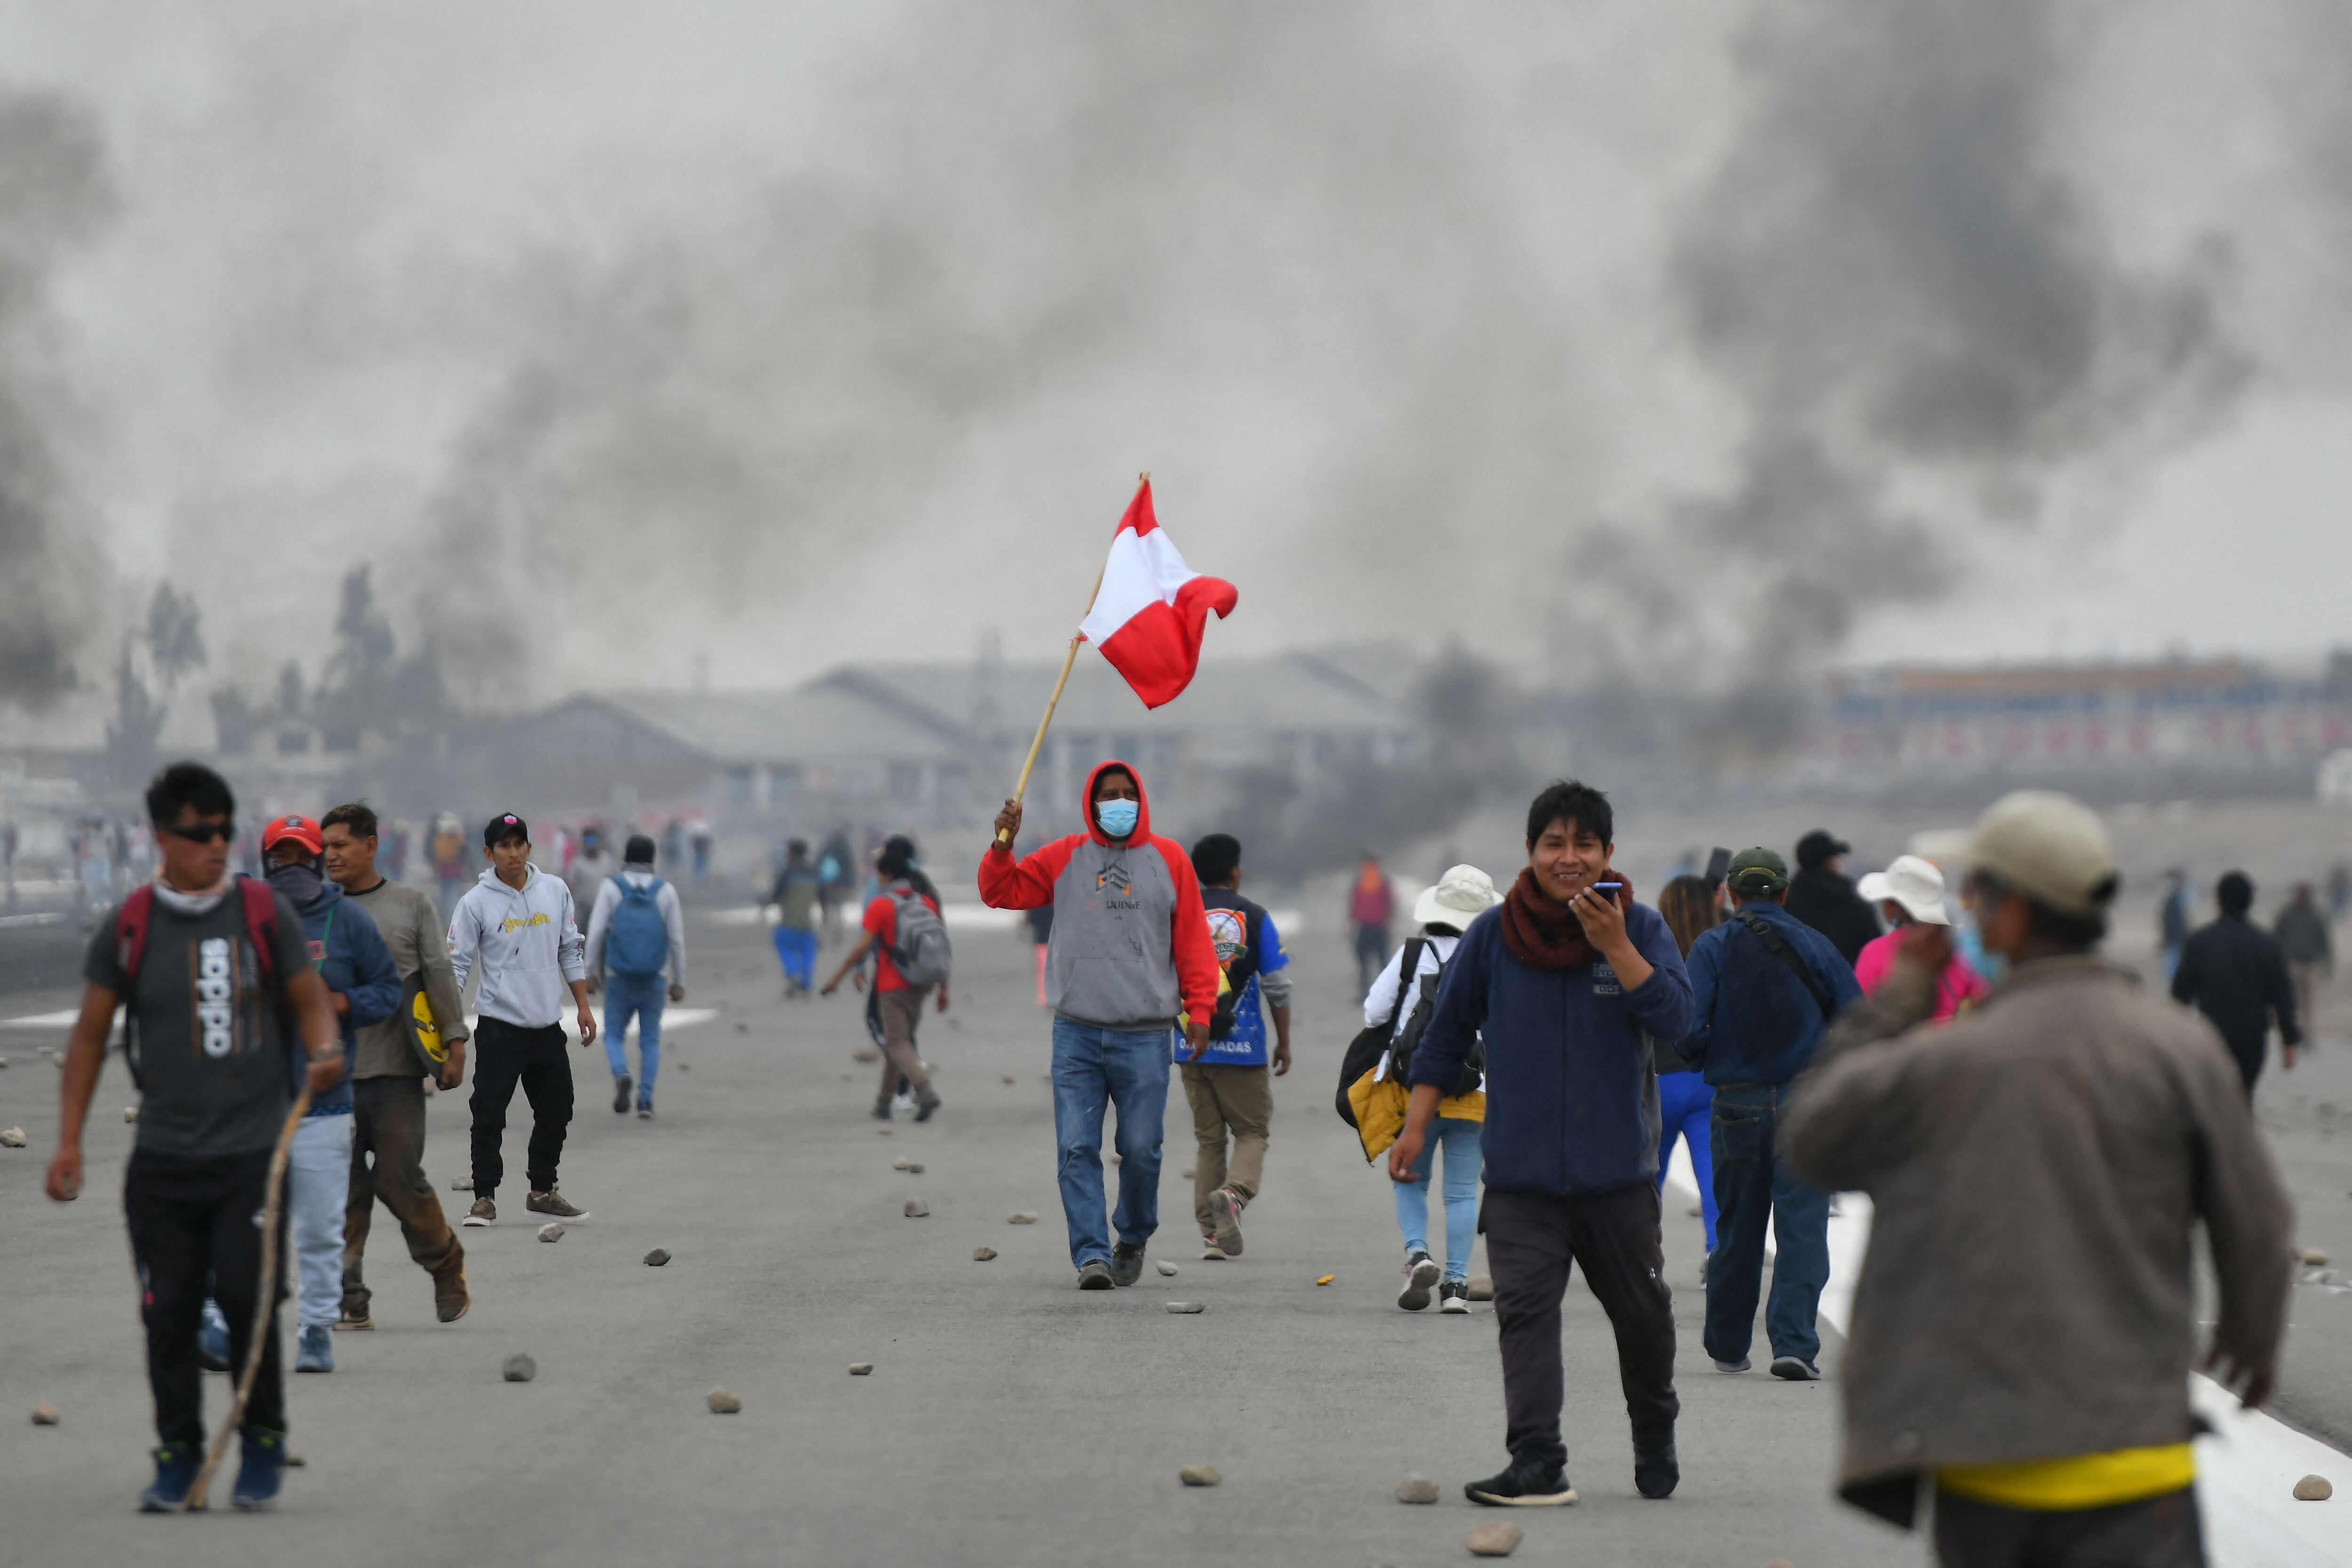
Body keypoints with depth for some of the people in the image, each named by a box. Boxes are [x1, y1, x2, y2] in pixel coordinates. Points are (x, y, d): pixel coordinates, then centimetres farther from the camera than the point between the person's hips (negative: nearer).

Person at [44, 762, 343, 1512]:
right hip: (164, 1158, 1)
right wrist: (69, 1141, 4)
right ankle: (177, 1456, 15)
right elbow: (90, 1034, 8)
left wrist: (325, 1049, -13)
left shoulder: (265, 912, 2)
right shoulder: (129, 927, 1)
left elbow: (308, 998, 10)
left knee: (249, 1301, -6)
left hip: (255, 1148, -1)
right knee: (169, 1310, 2)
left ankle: (263, 1447, 12)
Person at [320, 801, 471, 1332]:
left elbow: (439, 975, 5)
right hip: (334, 1071, 2)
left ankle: (447, 1268, 17)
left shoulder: (411, 904, 6)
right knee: (343, 1188, -2)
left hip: (395, 1069, -2)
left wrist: (454, 1042, -4)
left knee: (399, 1177, -5)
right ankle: (350, 1300, 0)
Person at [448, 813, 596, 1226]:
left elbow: (571, 952, 13)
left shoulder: (555, 891, 5)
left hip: (548, 1026, 4)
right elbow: (456, 964, -5)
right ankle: (485, 1198, 1)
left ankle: (543, 1191, 24)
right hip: (499, 1029, -4)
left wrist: (583, 1007, 10)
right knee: (489, 1115, -6)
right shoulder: (476, 902, -6)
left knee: (555, 1112, 10)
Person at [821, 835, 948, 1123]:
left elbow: (862, 948, -13)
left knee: (898, 1045, -5)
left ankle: (926, 1091, -26)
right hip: (920, 985, 6)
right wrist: (943, 988, 12)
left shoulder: (880, 904, -9)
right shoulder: (926, 902, 7)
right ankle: (884, 1103, 23)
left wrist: (837, 978, -4)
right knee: (898, 1042, 16)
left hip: (892, 986, -6)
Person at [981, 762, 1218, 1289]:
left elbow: (1193, 940, 7)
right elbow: (1000, 892, 9)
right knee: (1077, 1148, -7)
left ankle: (1133, 1239, 24)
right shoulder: (1063, 859, 9)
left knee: (1141, 1150, 1)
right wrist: (1002, 845, -9)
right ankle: (1092, 1255, -6)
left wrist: (1199, 1009, 1)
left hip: (1144, 1036, -1)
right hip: (1076, 1033, 1)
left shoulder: (1168, 860, 7)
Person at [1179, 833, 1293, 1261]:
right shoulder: (1254, 917, -1)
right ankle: (1234, 1193, -20)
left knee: (1208, 1138, 12)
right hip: (1243, 1048, -3)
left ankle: (1211, 1234, 8)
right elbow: (1277, 987, -2)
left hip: (1192, 1047, 3)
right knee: (1252, 1131, 9)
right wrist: (1284, 1044, 7)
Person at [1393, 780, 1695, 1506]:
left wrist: (1614, 945, -22)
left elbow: (1676, 1017, -14)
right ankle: (1537, 1465, -16)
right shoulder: (1493, 934, 2)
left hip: (1618, 1171, 0)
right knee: (1525, 1309, -13)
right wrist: (1415, 1126, 6)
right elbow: (1447, 1036, 10)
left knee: (1641, 1310, 11)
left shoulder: (1640, 927, -1)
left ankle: (1656, 1433, 36)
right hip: (1520, 1171, 0)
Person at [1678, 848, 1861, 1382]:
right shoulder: (1813, 945, 2)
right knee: (1802, 1228, -3)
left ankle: (1728, 1346, 23)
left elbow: (1685, 1030, -12)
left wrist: (1708, 1060, 10)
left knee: (1737, 1230, 13)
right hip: (1804, 1102, -1)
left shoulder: (1712, 947, -1)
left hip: (1736, 1106, 1)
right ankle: (1795, 1343, -15)